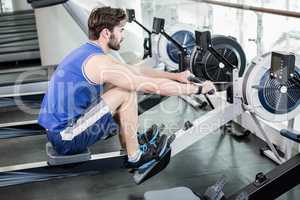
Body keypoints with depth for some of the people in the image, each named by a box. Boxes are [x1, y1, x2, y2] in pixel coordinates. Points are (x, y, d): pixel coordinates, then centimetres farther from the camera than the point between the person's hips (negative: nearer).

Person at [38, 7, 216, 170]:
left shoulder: (87, 52, 9)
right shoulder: (100, 62, -21)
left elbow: (136, 71, 15)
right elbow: (156, 86, -20)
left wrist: (176, 76, 16)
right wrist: (197, 89, -7)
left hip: (56, 131, 9)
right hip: (66, 139, -9)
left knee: (119, 86, 16)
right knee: (127, 93, -12)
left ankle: (130, 141, 24)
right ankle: (135, 157, 3)